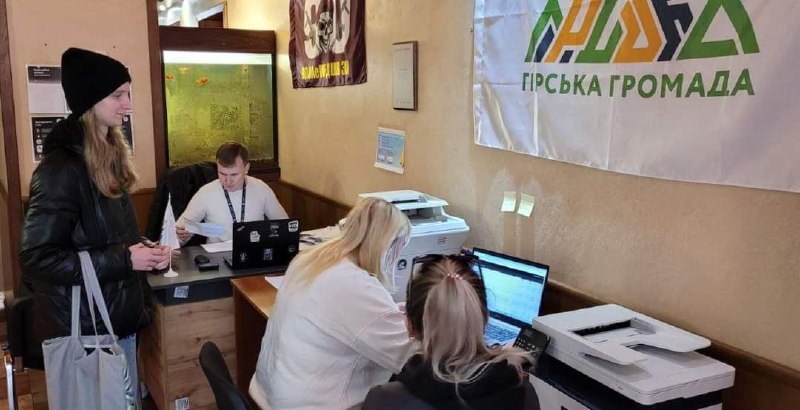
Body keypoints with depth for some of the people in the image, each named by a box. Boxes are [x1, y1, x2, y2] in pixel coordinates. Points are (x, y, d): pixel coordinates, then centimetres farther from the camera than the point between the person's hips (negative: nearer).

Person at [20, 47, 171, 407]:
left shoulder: (110, 155, 8)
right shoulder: (61, 169, -20)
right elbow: (36, 258, -22)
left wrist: (144, 251, -1)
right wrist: (123, 260, -22)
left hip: (118, 316, 8)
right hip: (84, 326, -8)